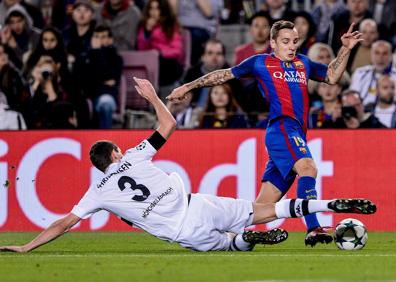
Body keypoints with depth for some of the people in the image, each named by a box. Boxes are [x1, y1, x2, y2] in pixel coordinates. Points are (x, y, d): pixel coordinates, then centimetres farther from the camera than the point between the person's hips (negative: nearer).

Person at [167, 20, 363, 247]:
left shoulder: (303, 64, 25)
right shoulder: (261, 63, 10)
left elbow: (332, 76, 33)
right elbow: (225, 75, 17)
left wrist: (346, 49, 20)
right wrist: (188, 87, 19)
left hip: (297, 135, 7)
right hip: (282, 128, -6)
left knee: (263, 205, 4)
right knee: (308, 168, -32)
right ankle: (313, 229, -44)